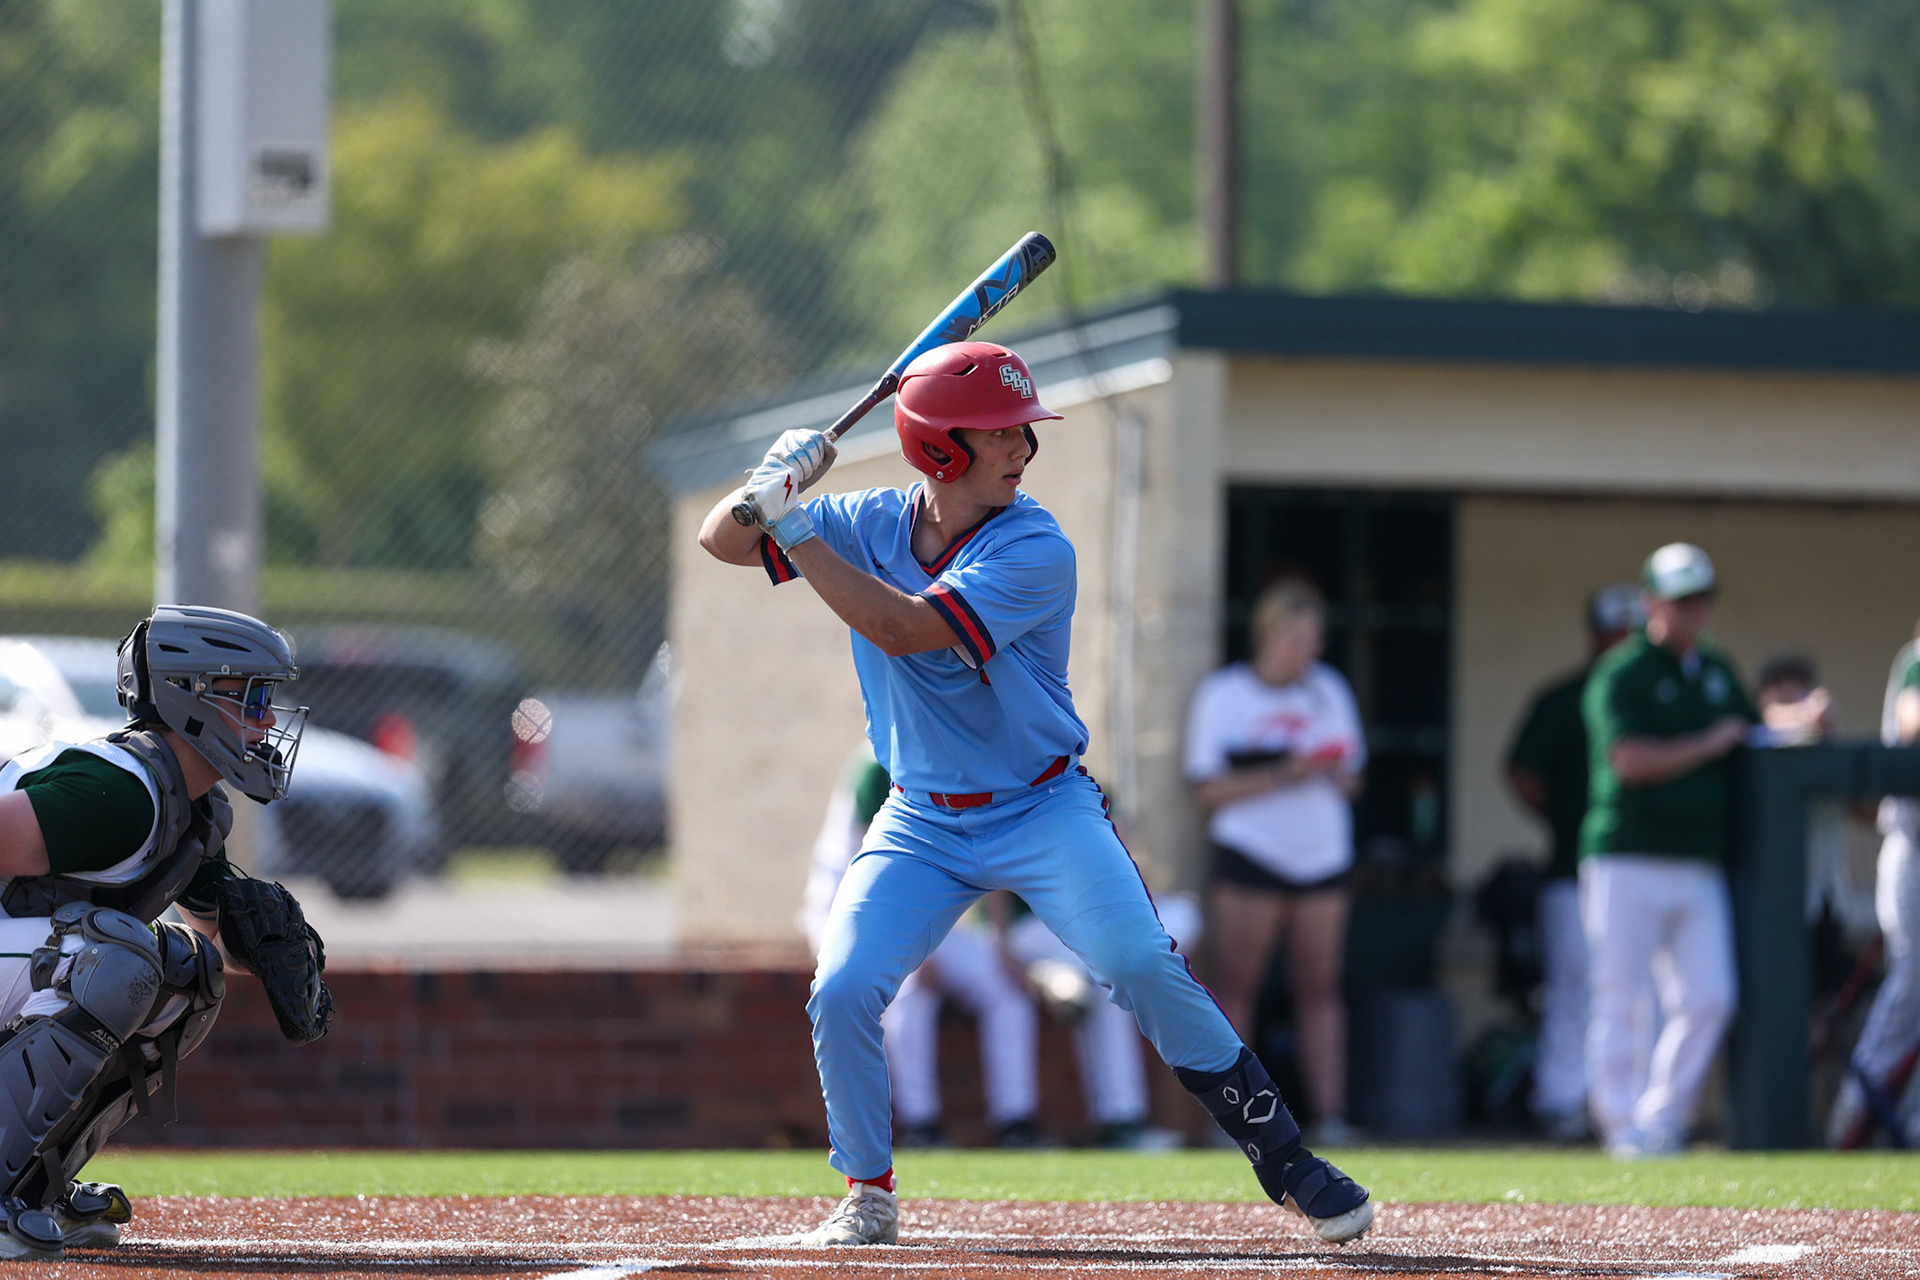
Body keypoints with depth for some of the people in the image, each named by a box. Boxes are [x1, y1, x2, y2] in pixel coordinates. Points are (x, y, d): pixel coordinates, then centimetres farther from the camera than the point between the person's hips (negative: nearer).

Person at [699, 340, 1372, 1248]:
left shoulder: (1034, 551, -18)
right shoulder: (872, 524, -3)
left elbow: (904, 627, -29)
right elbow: (722, 543, 1)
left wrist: (796, 530, -27)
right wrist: (768, 489, -21)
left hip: (1042, 812, -4)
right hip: (922, 824, 4)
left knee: (1145, 967, -21)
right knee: (841, 992, -14)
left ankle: (1285, 1159, -9)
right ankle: (868, 1197, 7)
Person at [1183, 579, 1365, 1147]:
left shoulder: (1329, 690, 14)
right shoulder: (1221, 695, 0)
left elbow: (1352, 779, 18)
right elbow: (1208, 789, -7)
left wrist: (1335, 771, -6)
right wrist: (1283, 775, -17)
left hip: (1322, 859, 4)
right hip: (1250, 858, -4)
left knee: (1320, 987, -1)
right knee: (1236, 986, -7)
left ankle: (1330, 1113, -3)